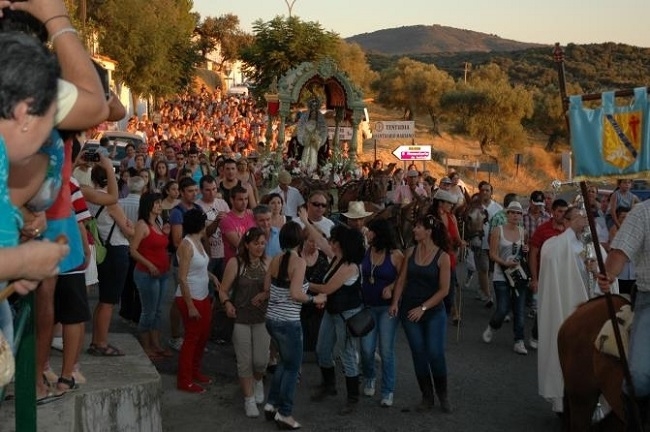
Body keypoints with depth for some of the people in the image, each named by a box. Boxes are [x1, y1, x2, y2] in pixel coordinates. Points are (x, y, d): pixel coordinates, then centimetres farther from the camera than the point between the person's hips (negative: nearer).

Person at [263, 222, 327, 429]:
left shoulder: (275, 260, 3)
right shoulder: (299, 262, -17)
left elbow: (267, 287, 10)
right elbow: (296, 294, -24)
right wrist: (315, 299, -9)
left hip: (272, 318, 7)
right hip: (288, 322, -7)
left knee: (284, 361, 25)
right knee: (293, 367, 8)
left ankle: (271, 403, 28)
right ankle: (284, 414, 14)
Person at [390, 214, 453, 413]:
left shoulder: (442, 257, -9)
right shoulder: (411, 252, 2)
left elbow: (444, 289, -9)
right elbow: (402, 279, 5)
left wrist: (423, 308, -12)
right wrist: (395, 302, -7)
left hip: (434, 311, -3)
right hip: (409, 311, 3)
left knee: (435, 353, -9)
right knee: (418, 354, 5)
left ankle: (443, 395, 13)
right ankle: (427, 397, 19)